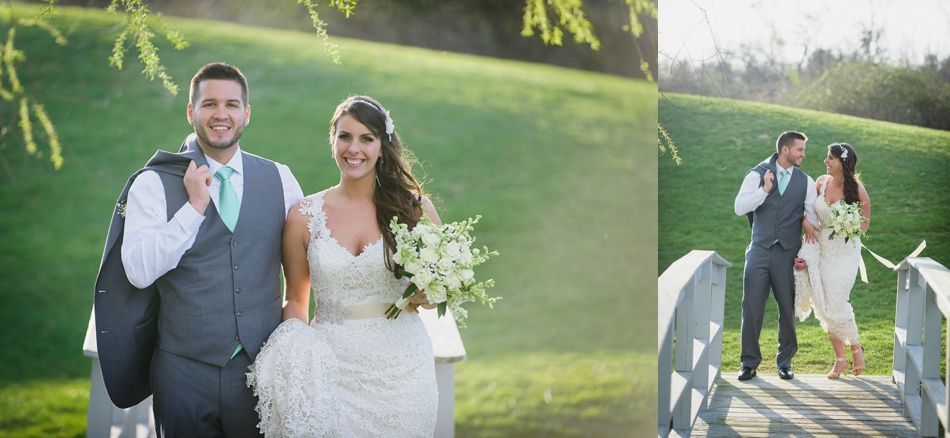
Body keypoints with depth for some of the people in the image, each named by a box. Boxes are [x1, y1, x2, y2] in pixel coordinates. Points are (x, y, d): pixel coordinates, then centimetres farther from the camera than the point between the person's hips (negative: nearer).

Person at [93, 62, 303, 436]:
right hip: (185, 369, -2)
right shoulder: (154, 183, -3)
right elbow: (139, 272, -13)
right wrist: (194, 207, -16)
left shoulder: (279, 178, 5)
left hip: (262, 364, 2)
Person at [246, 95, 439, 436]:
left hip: (400, 366, 0)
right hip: (331, 363, 0)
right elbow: (296, 300, 10)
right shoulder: (304, 216, 2)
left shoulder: (414, 208, 0)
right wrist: (294, 357, -7)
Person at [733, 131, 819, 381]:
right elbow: (739, 207, -5)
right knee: (752, 306, -3)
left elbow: (813, 216, 6)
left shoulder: (805, 181, 8)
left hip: (788, 252, 1)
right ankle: (749, 362, 6)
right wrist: (764, 190, -17)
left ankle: (785, 362, 18)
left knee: (788, 309, 4)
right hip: (759, 250, -1)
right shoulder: (757, 175, 3)